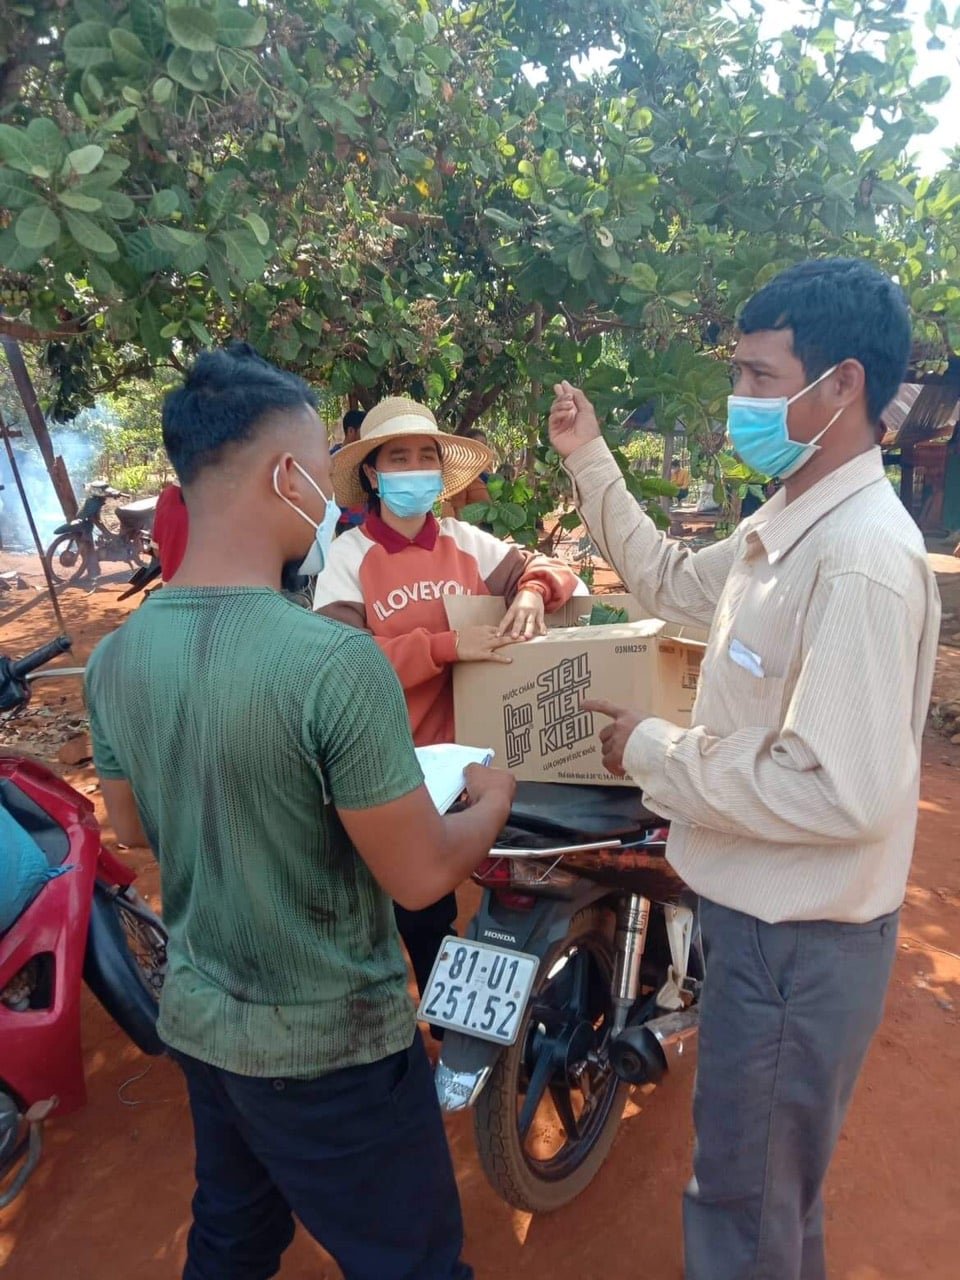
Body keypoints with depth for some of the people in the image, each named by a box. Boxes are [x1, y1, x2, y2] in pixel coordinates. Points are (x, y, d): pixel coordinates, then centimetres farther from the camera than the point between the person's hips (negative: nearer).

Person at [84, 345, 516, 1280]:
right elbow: (418, 878, -21)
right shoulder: (335, 661, -30)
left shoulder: (115, 658, -8)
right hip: (327, 1046, -6)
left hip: (194, 1020, 7)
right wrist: (492, 799, -3)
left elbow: (136, 828, 7)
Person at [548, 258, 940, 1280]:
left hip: (801, 938, -9)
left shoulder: (863, 560, -27)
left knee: (745, 1197, 15)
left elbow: (843, 792, -32)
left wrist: (654, 754, -21)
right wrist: (588, 459, 12)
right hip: (757, 906, 9)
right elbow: (674, 583, 17)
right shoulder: (785, 525, 3)